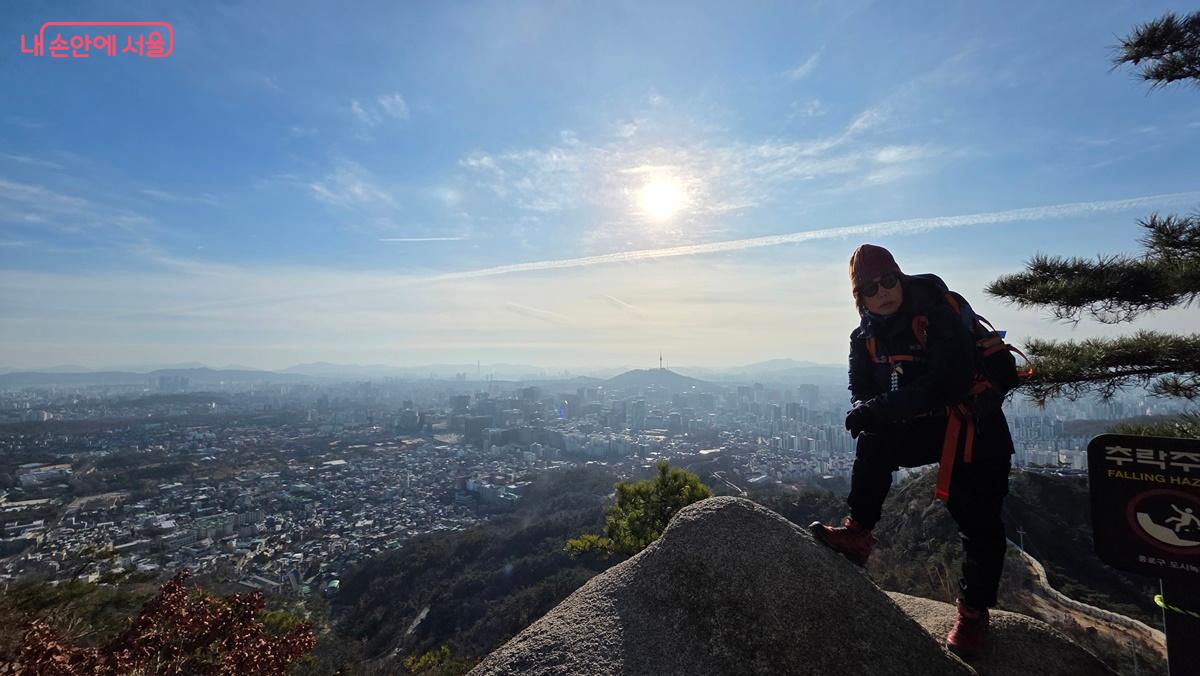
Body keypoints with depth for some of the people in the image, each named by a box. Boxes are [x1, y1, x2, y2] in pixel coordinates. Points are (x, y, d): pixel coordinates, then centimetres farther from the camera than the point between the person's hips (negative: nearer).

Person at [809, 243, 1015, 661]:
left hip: (974, 426, -4)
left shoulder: (938, 315, -22)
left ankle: (973, 611, 19)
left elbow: (948, 385, -32)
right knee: (874, 440, -23)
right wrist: (866, 412, -25)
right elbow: (862, 392, -3)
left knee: (978, 523, 1)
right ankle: (858, 533, -14)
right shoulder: (866, 337, -3)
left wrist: (879, 407, -35)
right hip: (924, 426, 5)